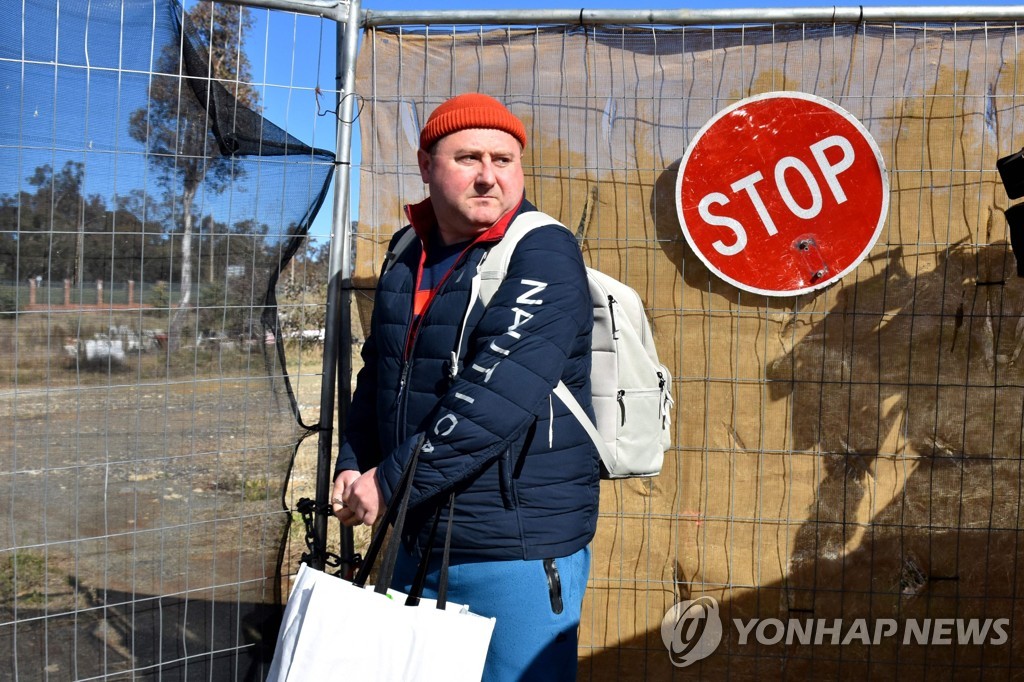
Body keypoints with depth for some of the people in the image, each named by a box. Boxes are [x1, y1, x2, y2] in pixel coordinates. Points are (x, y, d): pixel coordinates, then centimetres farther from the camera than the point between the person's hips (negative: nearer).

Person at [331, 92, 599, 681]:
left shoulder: (544, 255, -14)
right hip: (420, 544, 7)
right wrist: (353, 468, 4)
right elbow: (377, 373, 19)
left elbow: (495, 396, -24)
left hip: (519, 555, -7)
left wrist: (392, 481, -19)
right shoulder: (409, 255, 10)